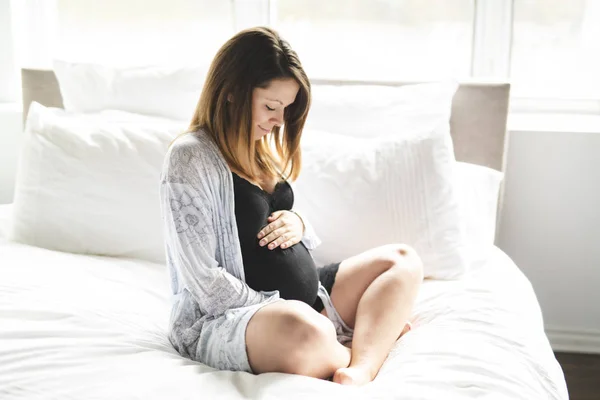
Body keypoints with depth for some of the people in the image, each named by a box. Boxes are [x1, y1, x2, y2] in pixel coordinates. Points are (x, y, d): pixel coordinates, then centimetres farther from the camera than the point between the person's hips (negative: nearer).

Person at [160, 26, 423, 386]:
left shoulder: (266, 147, 12)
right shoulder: (190, 157, -14)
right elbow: (206, 282, -19)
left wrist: (298, 223, -2)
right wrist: (279, 317, -16)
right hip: (228, 318, -10)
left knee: (403, 259, 5)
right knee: (303, 331, -43)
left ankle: (359, 373, -21)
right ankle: (376, 338, -8)